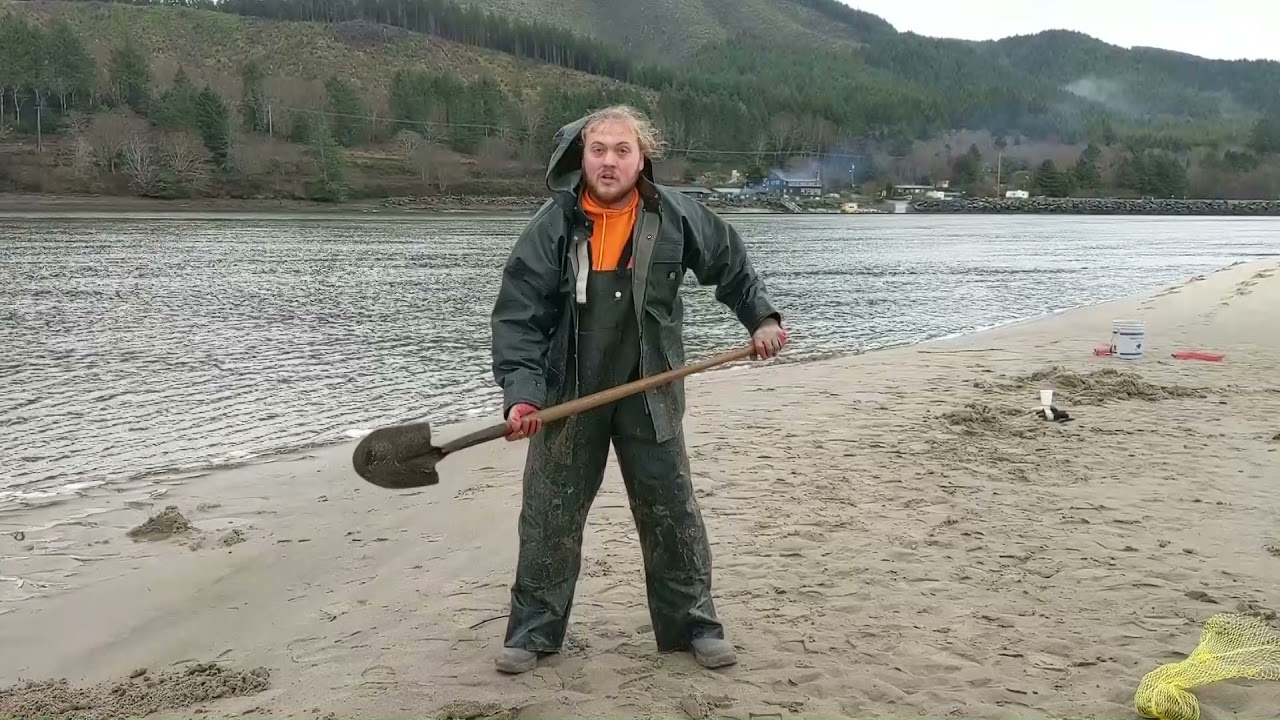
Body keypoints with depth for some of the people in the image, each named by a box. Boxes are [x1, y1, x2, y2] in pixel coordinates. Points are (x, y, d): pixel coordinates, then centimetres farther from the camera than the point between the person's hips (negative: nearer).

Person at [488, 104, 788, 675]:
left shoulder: (675, 217, -5)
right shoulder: (552, 226, -10)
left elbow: (730, 264, 13)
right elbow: (517, 316, -13)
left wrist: (761, 318, 5)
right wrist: (522, 393, -23)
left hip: (648, 393, 1)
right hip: (567, 396, -1)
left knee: (673, 512, 8)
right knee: (550, 516, 7)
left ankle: (693, 625, 23)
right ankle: (533, 631, 21)